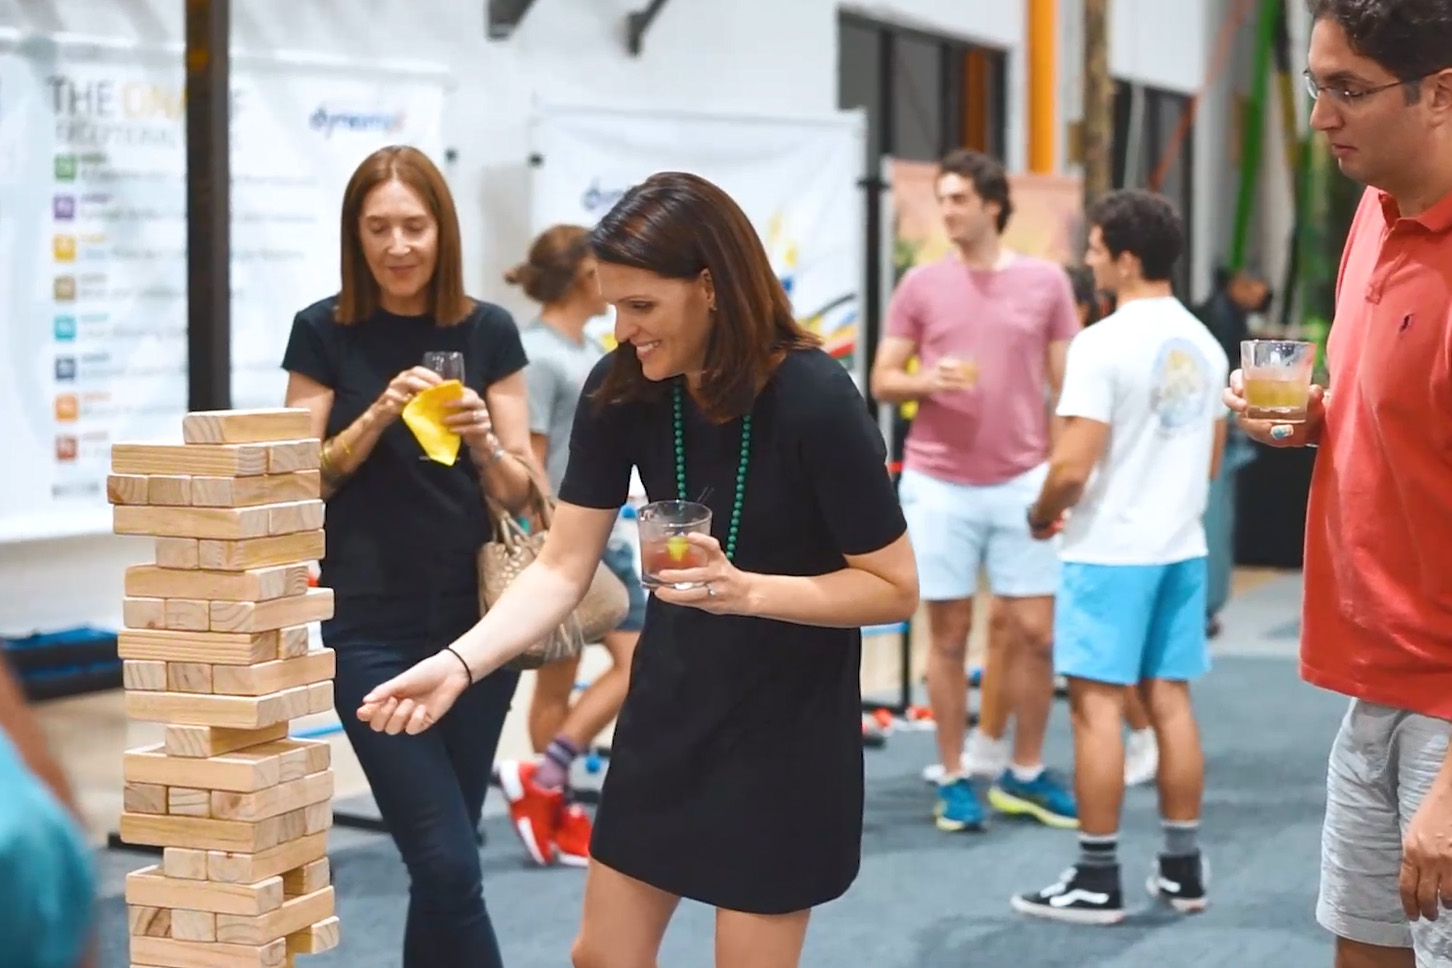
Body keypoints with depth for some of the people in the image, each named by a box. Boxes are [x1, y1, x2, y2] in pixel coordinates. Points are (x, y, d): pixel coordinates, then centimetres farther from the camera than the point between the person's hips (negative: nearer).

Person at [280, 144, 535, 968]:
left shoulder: (489, 331, 3)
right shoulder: (325, 333, -1)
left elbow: (520, 491, 3)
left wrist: (483, 443, -18)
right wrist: (379, 414, -17)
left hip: (476, 620, 2)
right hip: (372, 628, -2)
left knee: (443, 857, 10)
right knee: (448, 864, -9)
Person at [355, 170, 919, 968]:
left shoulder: (814, 401, -23)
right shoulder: (620, 389, -9)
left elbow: (895, 587, -17)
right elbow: (561, 568, -7)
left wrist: (744, 590, -30)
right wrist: (459, 663, -22)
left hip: (787, 725, -5)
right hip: (668, 705, 5)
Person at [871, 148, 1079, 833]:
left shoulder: (1046, 282, 3)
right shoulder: (920, 284, 2)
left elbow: (1066, 385, 6)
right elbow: (882, 381, 5)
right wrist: (926, 380, -17)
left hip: (1022, 482, 1)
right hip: (937, 484, 0)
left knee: (1035, 631, 2)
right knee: (949, 632, 4)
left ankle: (1025, 774, 17)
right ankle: (954, 779, 13)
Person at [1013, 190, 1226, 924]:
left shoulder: (1103, 344, -15)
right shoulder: (1203, 345, 9)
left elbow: (1072, 466, -19)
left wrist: (1042, 515, -1)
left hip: (1110, 551, -7)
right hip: (1180, 547, 7)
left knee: (1096, 702, -2)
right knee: (1170, 700, 11)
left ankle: (1097, 879, 2)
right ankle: (1182, 869, 16)